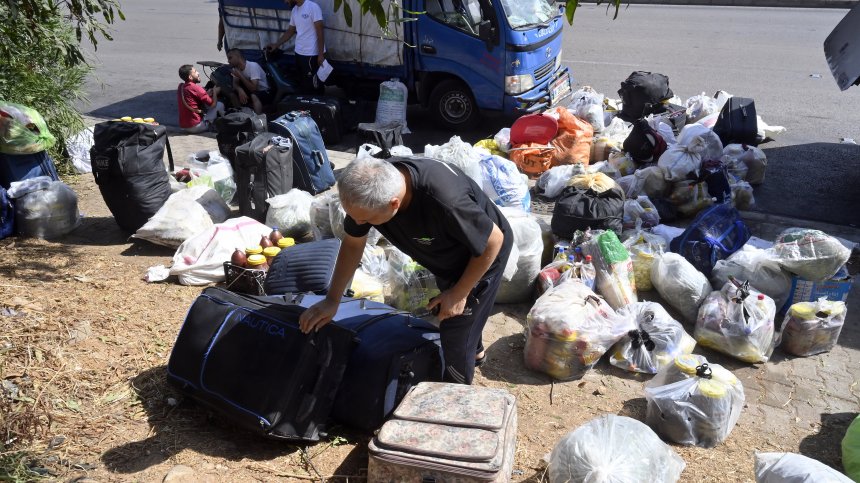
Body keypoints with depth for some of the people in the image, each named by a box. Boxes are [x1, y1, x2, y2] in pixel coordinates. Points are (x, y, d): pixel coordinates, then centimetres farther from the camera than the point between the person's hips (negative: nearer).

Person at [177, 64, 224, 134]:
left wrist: (207, 93, 5)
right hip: (195, 127, -9)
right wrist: (215, 91, 6)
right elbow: (213, 104, -12)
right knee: (220, 105, 0)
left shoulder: (180, 87, 7)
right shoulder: (196, 88, -17)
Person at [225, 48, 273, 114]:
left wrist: (240, 76, -29)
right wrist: (240, 90, -28)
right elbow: (235, 84, -6)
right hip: (251, 92, 7)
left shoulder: (253, 66, -25)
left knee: (254, 96, -36)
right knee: (232, 95, -9)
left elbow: (253, 88, -29)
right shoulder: (236, 68, -3)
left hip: (266, 93, -7)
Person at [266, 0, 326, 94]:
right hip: (299, 53, 8)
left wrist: (321, 54, -18)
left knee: (313, 87, -5)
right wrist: (276, 44, 15)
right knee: (303, 84, 14)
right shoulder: (294, 10, 11)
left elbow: (320, 31, -15)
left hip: (312, 54, -8)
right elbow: (291, 31, 21)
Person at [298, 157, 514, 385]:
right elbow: (353, 243, -8)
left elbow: (494, 240, -30)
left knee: (455, 334, 0)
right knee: (443, 310, 28)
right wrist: (332, 300, -6)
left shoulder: (444, 200, -46)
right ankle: (475, 351, 58)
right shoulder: (368, 190, -27)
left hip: (482, 255, -6)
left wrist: (459, 293, -20)